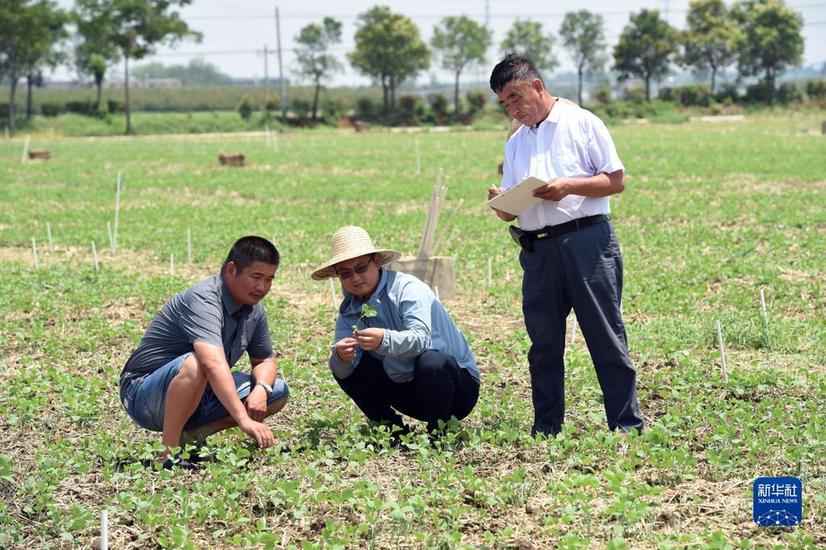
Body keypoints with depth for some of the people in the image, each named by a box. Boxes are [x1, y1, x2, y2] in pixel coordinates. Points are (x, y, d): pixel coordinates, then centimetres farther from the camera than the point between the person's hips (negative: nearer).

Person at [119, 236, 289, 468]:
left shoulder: (254, 309, 3)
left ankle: (190, 436, -6)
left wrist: (261, 389, -11)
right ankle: (169, 453, -27)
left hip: (197, 399, 9)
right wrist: (244, 420, -49)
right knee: (194, 364, -38)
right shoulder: (203, 300, -26)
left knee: (278, 391, -1)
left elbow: (265, 360, 14)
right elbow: (213, 363, -40)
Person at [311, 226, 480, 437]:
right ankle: (393, 429, 2)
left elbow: (422, 339, -35)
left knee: (430, 361, -38)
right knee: (344, 367, -7)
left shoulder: (408, 289, -16)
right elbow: (341, 370, -12)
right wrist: (341, 357, -36)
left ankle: (438, 433, -15)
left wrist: (385, 340, -54)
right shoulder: (349, 310, 3)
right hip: (406, 386, 6)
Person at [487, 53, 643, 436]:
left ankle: (627, 426, 1)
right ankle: (545, 429, 14)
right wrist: (499, 201, -5)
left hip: (586, 242, -6)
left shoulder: (581, 122, 2)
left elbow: (616, 180, -2)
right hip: (537, 250, 6)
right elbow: (510, 212, 18)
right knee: (543, 343, 7)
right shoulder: (516, 142, 19)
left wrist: (568, 185, -15)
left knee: (606, 336, -3)